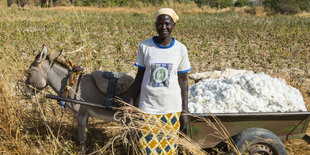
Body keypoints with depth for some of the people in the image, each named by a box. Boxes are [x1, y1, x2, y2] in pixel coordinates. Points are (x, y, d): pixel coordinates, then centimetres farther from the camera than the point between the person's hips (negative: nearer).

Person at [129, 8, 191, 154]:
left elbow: (183, 81, 3)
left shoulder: (180, 49, -2)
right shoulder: (144, 46, -3)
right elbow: (139, 77, 2)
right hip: (148, 107, 0)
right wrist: (131, 106, 0)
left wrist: (185, 111, 3)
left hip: (172, 108, 1)